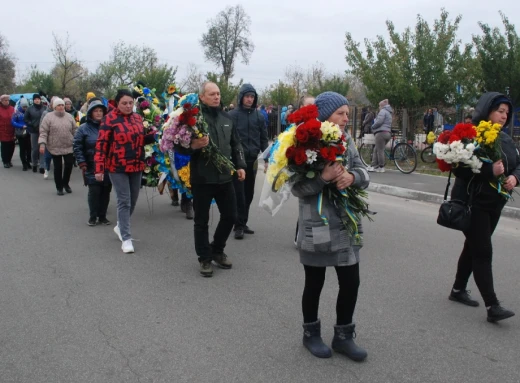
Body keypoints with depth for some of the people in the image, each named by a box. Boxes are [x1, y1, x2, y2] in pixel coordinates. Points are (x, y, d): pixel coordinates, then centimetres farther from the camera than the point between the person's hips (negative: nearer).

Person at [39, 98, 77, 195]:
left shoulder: (69, 117, 7)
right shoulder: (49, 117, -4)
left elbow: (75, 130, 11)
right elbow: (43, 132, -7)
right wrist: (42, 144, -16)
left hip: (69, 147, 3)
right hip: (55, 148, -3)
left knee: (69, 165, 3)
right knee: (58, 167, 5)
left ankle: (65, 183, 26)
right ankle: (59, 187, 19)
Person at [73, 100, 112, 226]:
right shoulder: (84, 128, 0)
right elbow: (77, 147, 0)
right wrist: (81, 163, -8)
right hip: (92, 167, -2)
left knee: (106, 191, 7)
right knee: (94, 191, -4)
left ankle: (102, 216, 19)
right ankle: (93, 216, 10)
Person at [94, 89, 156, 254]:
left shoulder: (137, 118, 8)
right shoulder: (110, 119, -10)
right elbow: (101, 144, -11)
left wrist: (154, 135, -3)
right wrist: (99, 168, -16)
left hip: (136, 166, 6)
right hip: (117, 167, -6)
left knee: (133, 200, 14)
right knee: (124, 201, -6)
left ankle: (120, 226, 37)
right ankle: (126, 238, 2)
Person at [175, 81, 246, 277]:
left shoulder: (226, 117, 10)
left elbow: (236, 144, 17)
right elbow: (179, 145, -9)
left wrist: (240, 165, 9)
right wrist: (193, 146, -28)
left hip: (225, 176, 6)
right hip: (202, 178, -5)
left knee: (230, 216, 12)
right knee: (202, 220, 5)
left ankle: (217, 250, 33)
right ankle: (205, 258, 20)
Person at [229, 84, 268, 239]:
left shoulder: (259, 116, 8)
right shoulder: (232, 115, -3)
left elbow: (263, 139, 12)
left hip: (252, 160, 4)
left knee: (249, 194, 10)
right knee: (239, 194, -3)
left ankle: (243, 223, 22)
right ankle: (239, 226, 4)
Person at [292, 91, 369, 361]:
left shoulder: (347, 142, 6)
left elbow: (364, 175, 4)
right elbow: (297, 187, -15)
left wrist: (352, 176, -17)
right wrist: (323, 178, -28)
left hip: (346, 226, 5)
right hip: (316, 227, -5)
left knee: (351, 282, 8)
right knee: (314, 283, 10)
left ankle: (343, 336, 28)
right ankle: (311, 333, 31)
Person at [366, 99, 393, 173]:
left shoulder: (383, 111, -5)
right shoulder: (389, 113, 25)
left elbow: (379, 122, -17)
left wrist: (372, 127, 0)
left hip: (381, 133, -10)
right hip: (387, 133, 10)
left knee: (380, 150, -6)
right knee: (376, 150, 12)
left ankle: (381, 167, -5)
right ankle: (373, 166, 10)